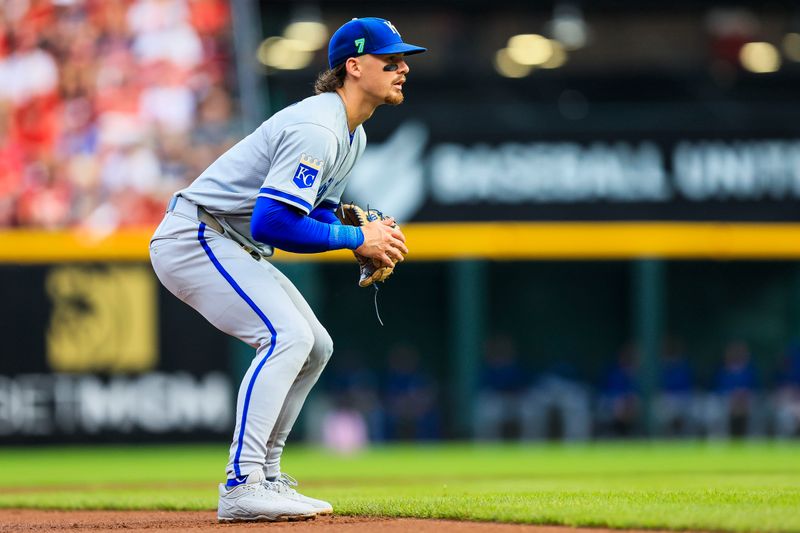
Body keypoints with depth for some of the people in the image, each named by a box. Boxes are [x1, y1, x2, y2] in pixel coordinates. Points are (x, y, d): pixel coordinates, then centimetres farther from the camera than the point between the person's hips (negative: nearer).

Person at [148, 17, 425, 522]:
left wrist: (371, 241, -2)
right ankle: (242, 488, -29)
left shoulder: (353, 137, 11)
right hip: (194, 237, -11)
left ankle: (265, 477, 18)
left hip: (235, 249, 11)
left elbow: (317, 215, 18)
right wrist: (357, 238, -21)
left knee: (315, 347, 12)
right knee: (287, 336, -24)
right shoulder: (317, 130, -23)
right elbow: (272, 224, -29)